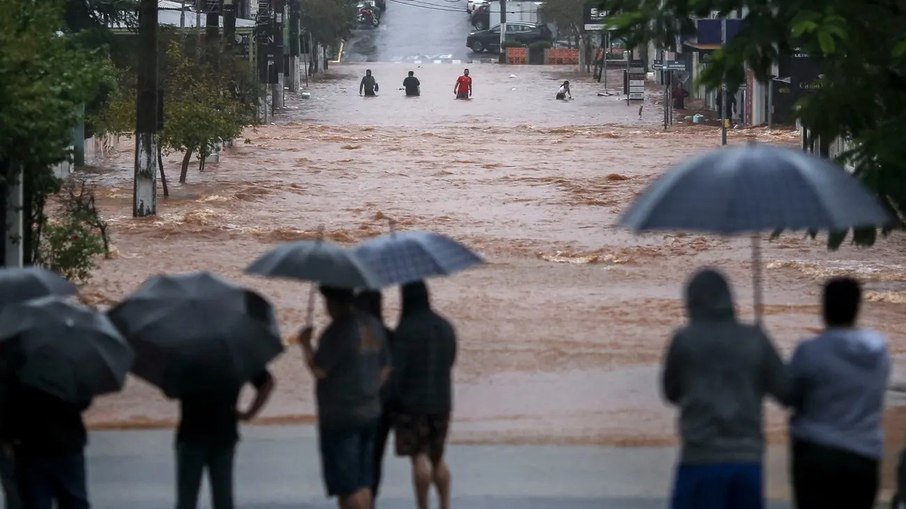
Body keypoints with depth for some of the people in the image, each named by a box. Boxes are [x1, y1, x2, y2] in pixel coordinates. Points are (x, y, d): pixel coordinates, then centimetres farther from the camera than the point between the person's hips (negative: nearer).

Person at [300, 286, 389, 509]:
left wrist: (306, 344, -2)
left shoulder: (337, 331, -17)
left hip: (339, 416, -8)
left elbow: (319, 370, -17)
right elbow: (384, 367, 14)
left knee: (348, 486, -5)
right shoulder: (372, 325, 9)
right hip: (370, 412, 8)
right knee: (362, 482, 14)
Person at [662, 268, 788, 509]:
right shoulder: (754, 340, 4)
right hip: (748, 458, 3)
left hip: (701, 460, -3)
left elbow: (671, 392, 10)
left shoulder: (685, 340, -2)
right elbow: (786, 390, 3)